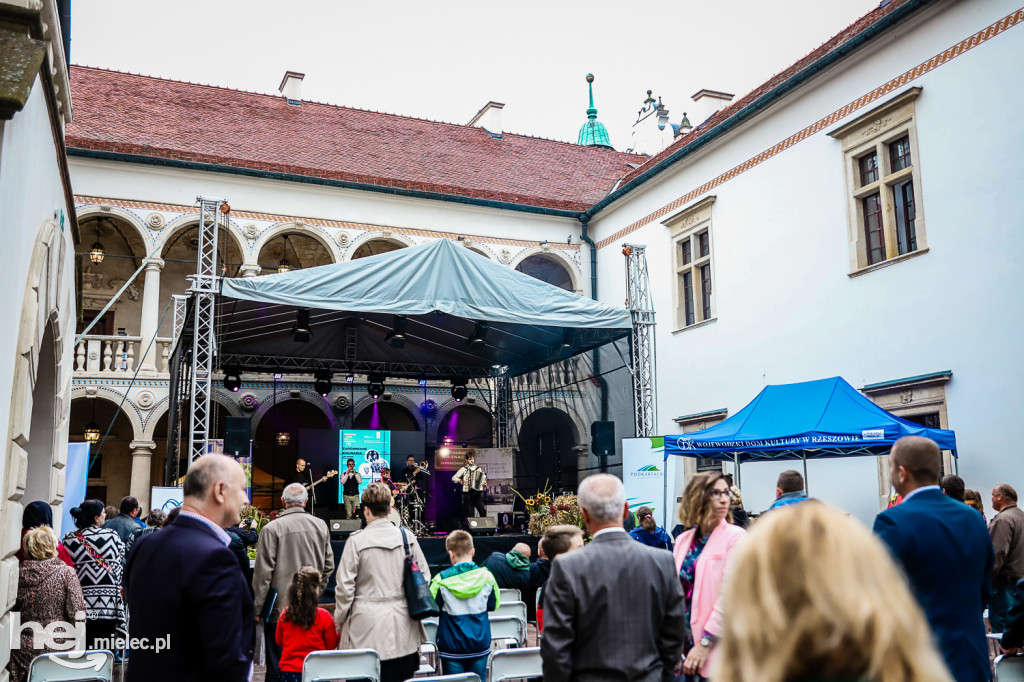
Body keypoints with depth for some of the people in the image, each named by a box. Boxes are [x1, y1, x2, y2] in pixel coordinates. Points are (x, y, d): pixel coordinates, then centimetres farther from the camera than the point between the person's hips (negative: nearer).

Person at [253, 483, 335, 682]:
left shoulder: (272, 529, -11)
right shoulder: (321, 526, 2)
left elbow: (263, 573, -10)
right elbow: (328, 565, 8)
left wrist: (257, 608, -1)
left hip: (279, 607, -4)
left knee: (277, 665, 5)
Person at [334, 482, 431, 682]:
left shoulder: (357, 540, -8)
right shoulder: (407, 537, 1)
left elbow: (345, 585, -6)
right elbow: (424, 576, 7)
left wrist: (340, 618, 8)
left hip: (368, 627, -3)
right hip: (403, 626, 3)